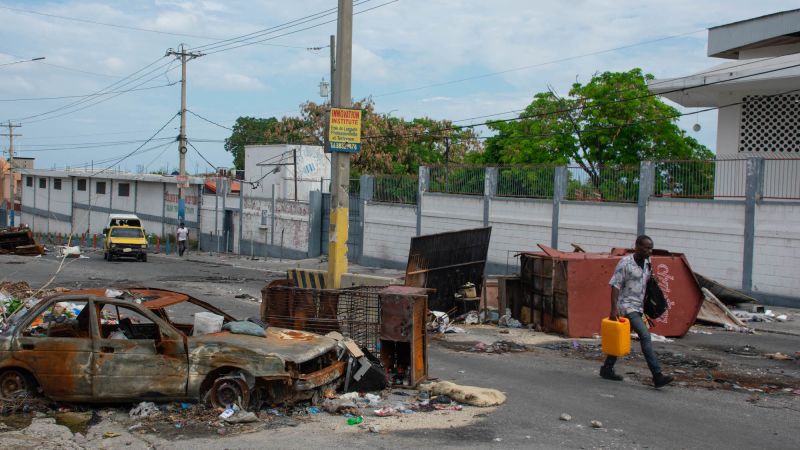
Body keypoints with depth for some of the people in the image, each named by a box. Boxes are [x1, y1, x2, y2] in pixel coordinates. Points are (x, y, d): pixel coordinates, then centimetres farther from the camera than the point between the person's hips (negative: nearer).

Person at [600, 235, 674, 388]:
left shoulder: (647, 263, 9)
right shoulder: (625, 263, -13)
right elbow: (615, 286, -15)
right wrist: (614, 309, -22)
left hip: (639, 307, 8)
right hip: (627, 306, -8)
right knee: (645, 337, -16)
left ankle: (607, 369, 25)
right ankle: (657, 376, -18)